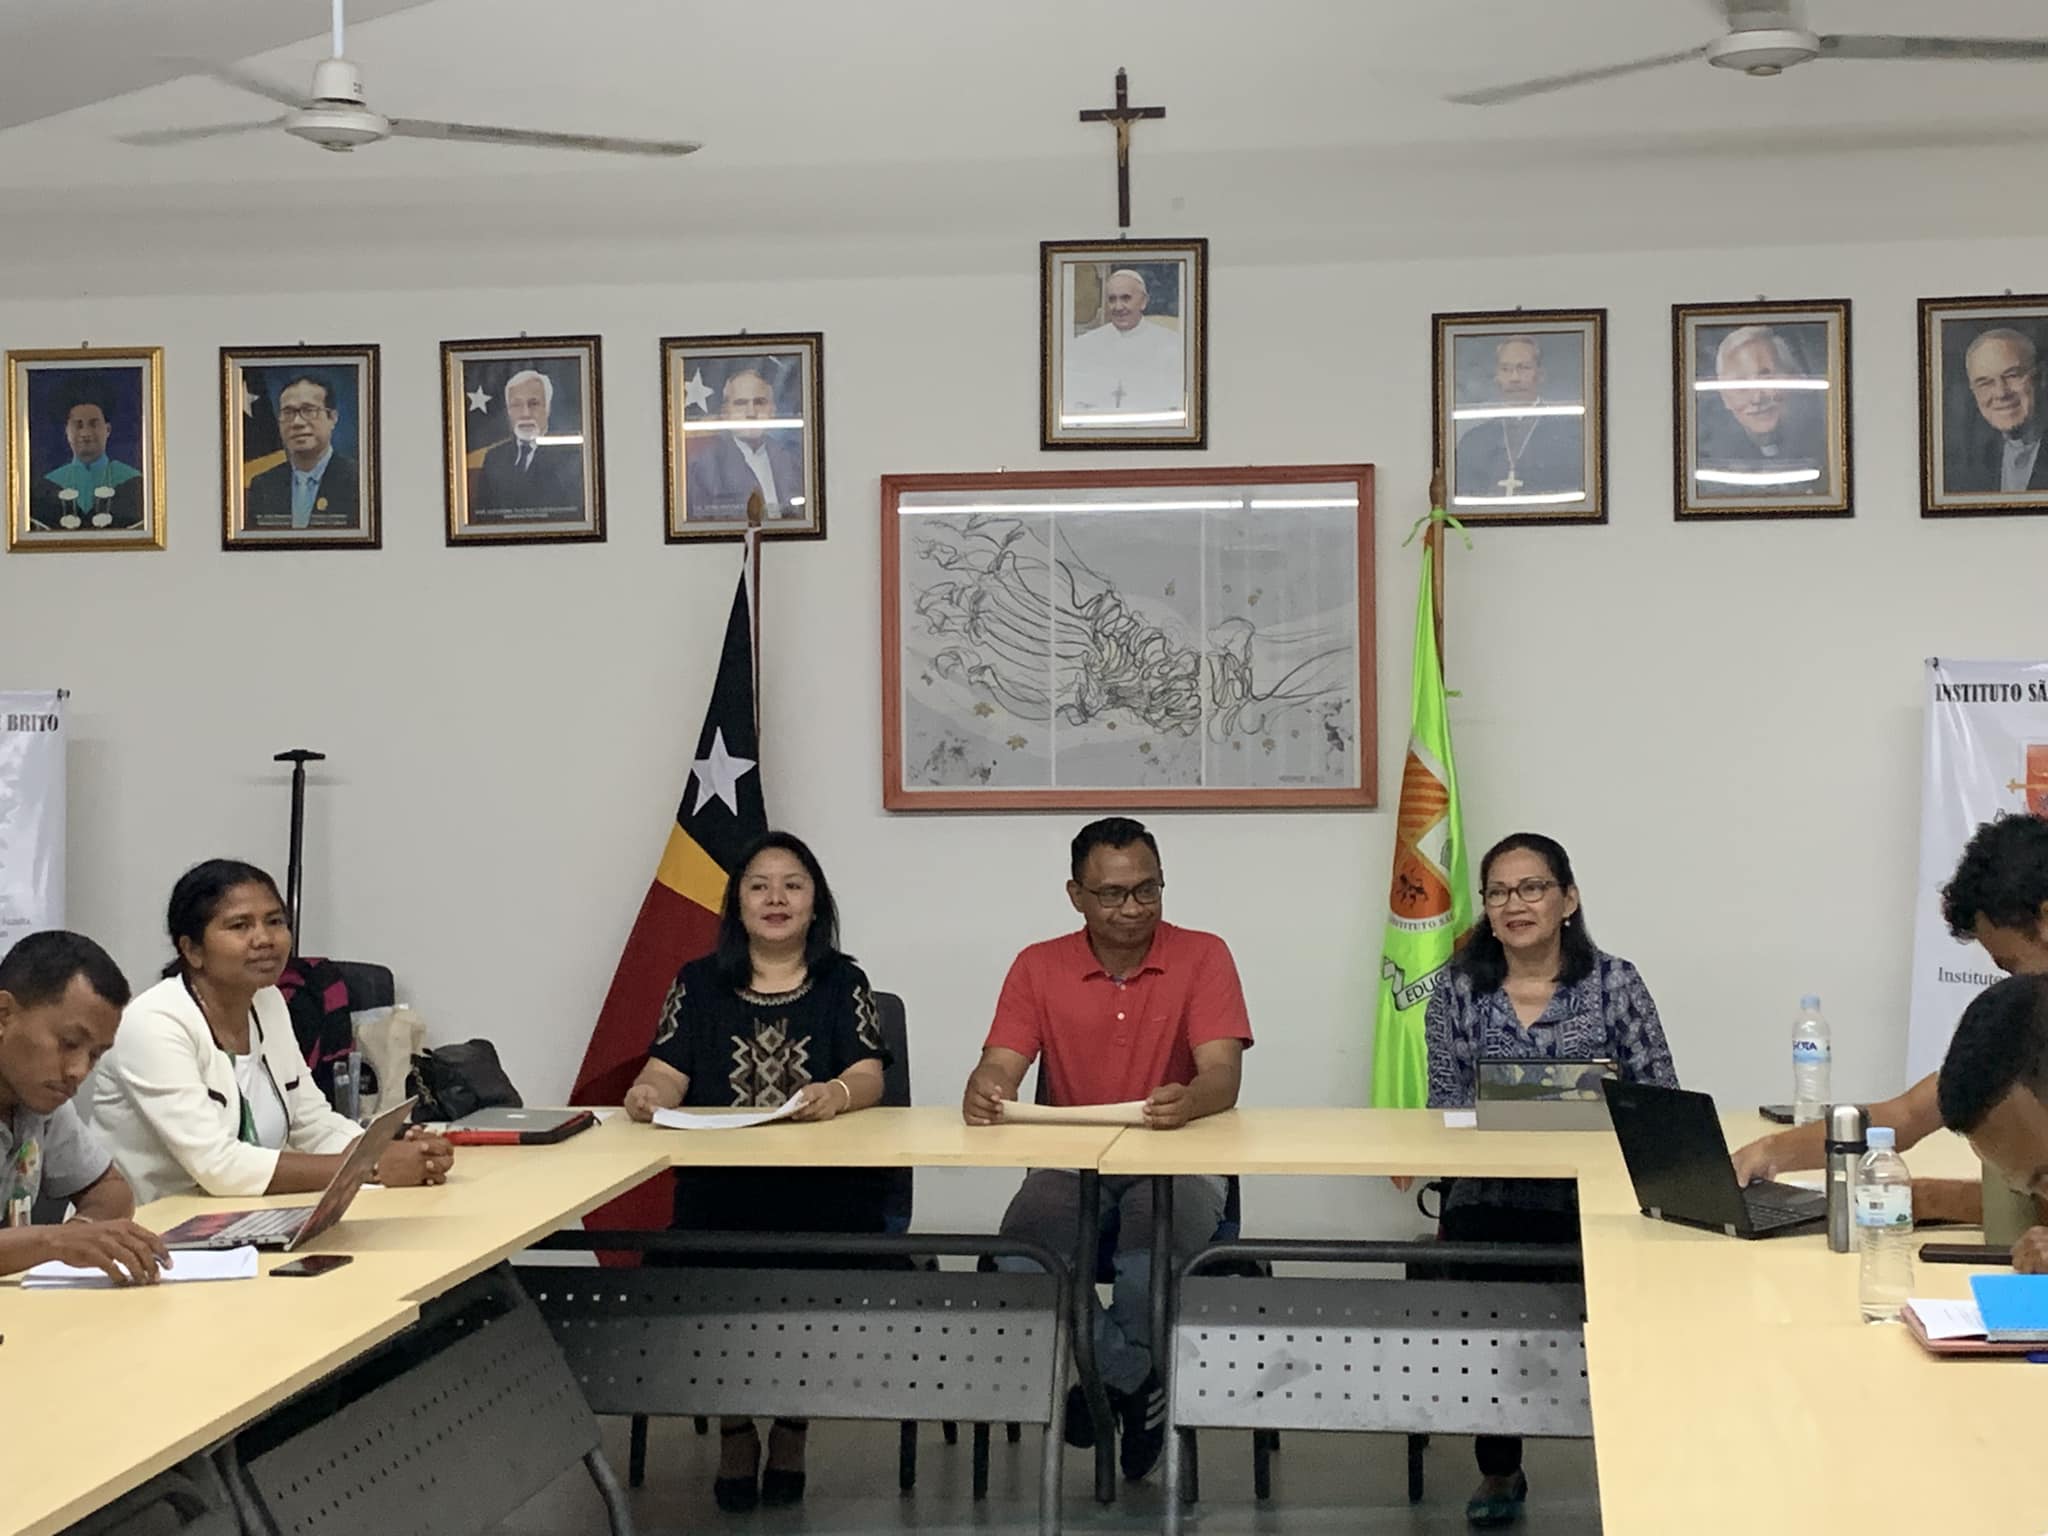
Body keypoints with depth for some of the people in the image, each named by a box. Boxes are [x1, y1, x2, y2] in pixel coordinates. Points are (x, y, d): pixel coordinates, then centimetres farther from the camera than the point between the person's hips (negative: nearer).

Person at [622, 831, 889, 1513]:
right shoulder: (699, 984, 16)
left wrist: (837, 1093, -23)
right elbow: (667, 1075, 4)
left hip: (822, 1183, -1)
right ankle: (734, 1423, -3)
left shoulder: (842, 982, 13)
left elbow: (869, 1079, 0)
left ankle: (791, 1423, -4)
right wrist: (648, 1094, -20)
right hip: (718, 1181, 1)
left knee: (803, 1265, -31)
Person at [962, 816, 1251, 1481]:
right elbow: (1000, 1069, -6)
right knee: (1020, 1262, -29)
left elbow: (1222, 1077, -13)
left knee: (1155, 1255, -35)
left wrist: (1187, 1101, -38)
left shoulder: (1202, 957, -1)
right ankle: (1136, 1379, -4)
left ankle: (1102, 1373, -3)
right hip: (1068, 1164, 2)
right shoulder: (1039, 966, 4)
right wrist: (983, 1091, -32)